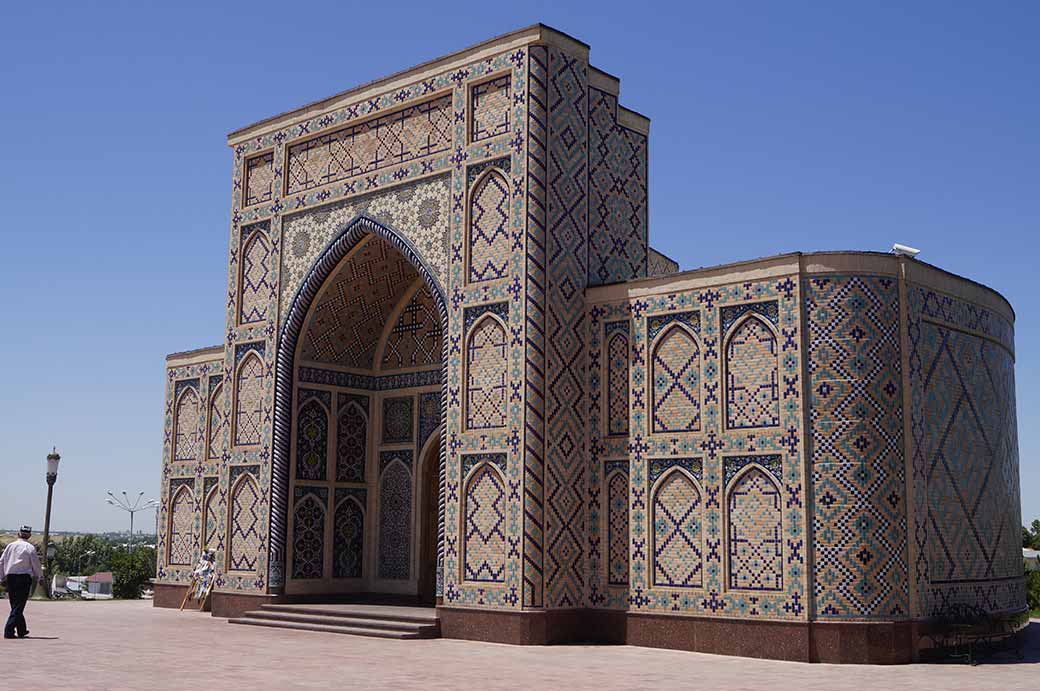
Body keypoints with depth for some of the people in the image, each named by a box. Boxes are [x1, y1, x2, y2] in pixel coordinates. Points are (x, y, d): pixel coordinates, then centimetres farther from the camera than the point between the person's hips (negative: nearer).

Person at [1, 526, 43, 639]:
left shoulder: (10, 546, 8)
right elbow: (36, 564, -3)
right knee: (19, 605, -3)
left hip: (10, 577, 5)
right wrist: (40, 577, 11)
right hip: (24, 577, -5)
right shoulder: (30, 548, -5)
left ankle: (22, 630, 23)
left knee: (15, 604, 14)